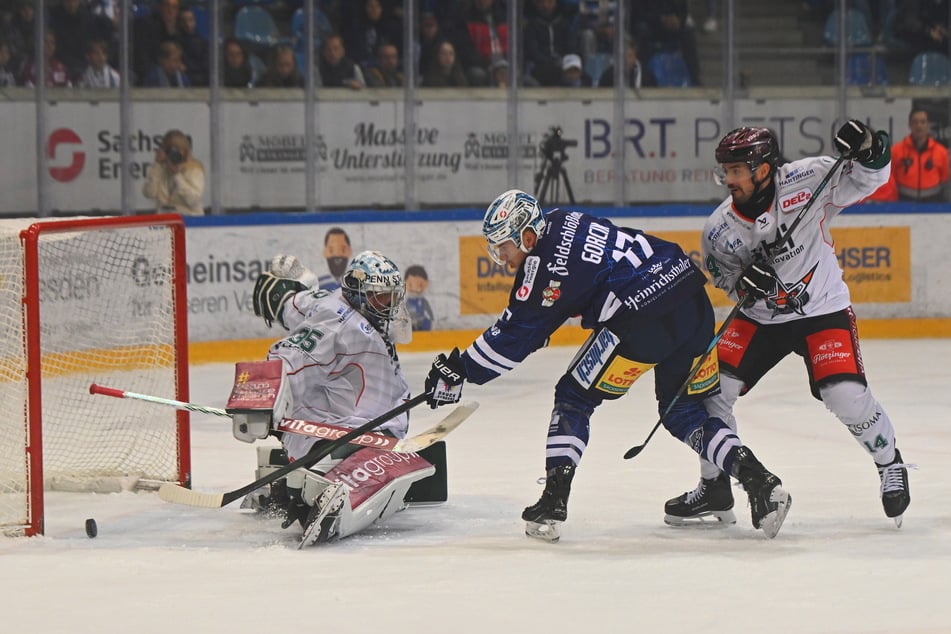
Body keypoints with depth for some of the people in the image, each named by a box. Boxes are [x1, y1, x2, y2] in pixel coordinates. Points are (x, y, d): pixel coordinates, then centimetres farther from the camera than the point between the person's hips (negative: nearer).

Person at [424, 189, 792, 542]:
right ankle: (760, 482, 4)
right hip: (694, 300, 9)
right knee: (683, 413, 20)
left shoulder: (546, 266, -8)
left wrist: (459, 370, 4)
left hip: (646, 318, -9)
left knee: (574, 399, 5)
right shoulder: (562, 222, 16)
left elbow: (514, 337, -4)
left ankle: (553, 505, -1)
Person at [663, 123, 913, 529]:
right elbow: (724, 279, 1)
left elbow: (865, 181, -10)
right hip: (759, 317, 3)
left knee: (846, 396, -18)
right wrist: (745, 283, -22)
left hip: (822, 309, -3)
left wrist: (868, 153, -33)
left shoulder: (806, 181, -19)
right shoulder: (719, 229, -11)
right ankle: (714, 487, 11)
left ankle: (891, 466, 11)